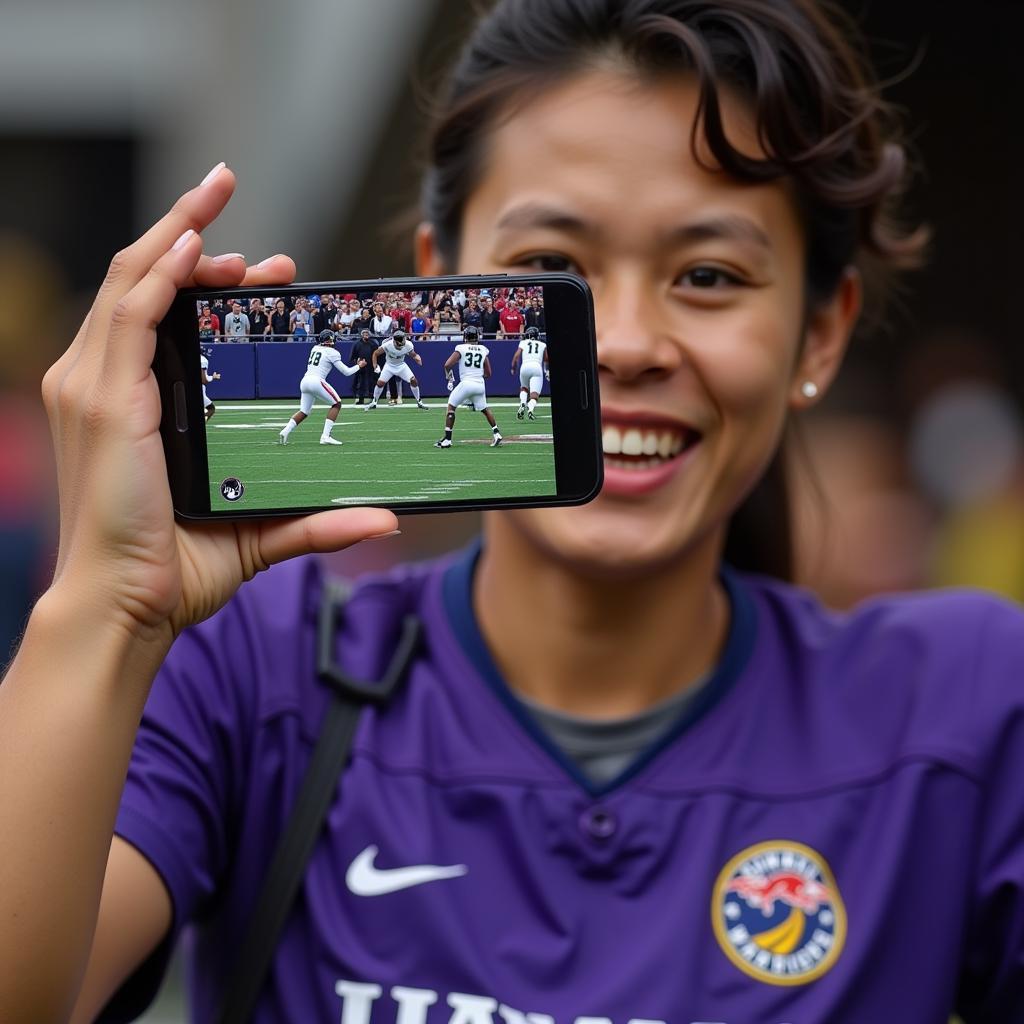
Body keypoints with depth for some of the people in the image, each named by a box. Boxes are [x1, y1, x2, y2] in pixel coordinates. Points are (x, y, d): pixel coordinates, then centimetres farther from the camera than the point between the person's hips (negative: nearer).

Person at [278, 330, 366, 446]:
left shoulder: (314, 348, 18)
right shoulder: (332, 353, 0)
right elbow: (346, 372, 1)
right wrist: (359, 366, 18)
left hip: (304, 381, 7)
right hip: (316, 381, -7)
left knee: (304, 411, 18)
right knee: (336, 404, 5)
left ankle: (285, 431, -3)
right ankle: (325, 436, -6)